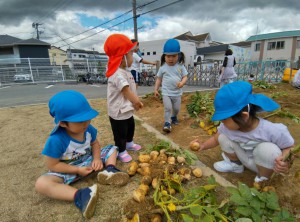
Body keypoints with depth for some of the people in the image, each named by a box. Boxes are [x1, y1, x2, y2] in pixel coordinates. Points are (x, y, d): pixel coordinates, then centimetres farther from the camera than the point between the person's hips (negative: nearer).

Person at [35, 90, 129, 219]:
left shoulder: (88, 129, -17)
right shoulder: (56, 140, -31)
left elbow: (94, 143, 2)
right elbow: (52, 165, -22)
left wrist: (97, 158, -16)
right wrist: (78, 170, -25)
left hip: (88, 160, 5)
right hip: (68, 169, -4)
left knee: (112, 149, 0)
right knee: (41, 184, -32)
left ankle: (109, 170, -28)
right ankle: (79, 196, -40)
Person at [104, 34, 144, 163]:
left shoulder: (124, 71, 5)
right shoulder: (118, 74, -29)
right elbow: (127, 92, -28)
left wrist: (135, 101, -1)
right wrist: (136, 102, -16)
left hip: (127, 110, 10)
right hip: (119, 112, -10)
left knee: (130, 128, 28)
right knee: (120, 134, 11)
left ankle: (129, 143, 51)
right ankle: (121, 152, 32)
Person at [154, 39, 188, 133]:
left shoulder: (180, 66, -2)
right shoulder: (163, 67, -3)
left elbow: (185, 77, 0)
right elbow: (159, 79, 6)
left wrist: (182, 83, -22)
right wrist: (156, 89, 2)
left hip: (177, 92, 2)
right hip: (166, 92, -2)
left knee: (176, 108, 14)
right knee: (168, 108, -13)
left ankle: (174, 117, 44)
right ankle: (167, 123, 1)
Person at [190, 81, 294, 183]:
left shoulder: (273, 131, -35)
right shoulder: (227, 126, -21)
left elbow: (289, 148, -19)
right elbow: (216, 139, -3)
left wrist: (284, 161, -40)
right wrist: (203, 146, -19)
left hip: (265, 165, -3)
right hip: (246, 159, 4)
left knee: (267, 149, -35)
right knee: (223, 137, -16)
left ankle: (262, 180, -5)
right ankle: (235, 164, 13)